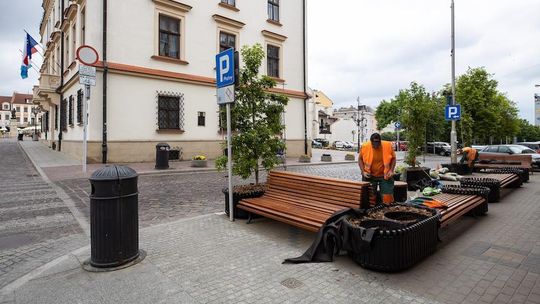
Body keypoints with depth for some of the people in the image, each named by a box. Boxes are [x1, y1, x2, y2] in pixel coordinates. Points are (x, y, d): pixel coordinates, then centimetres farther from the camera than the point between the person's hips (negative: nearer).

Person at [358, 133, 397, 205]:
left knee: (388, 197, 2)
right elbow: (360, 159, 1)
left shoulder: (388, 145, -13)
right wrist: (363, 171, -9)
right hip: (370, 176, 0)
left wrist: (391, 170, -9)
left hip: (385, 176, 0)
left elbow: (393, 158, 2)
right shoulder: (365, 147, -13)